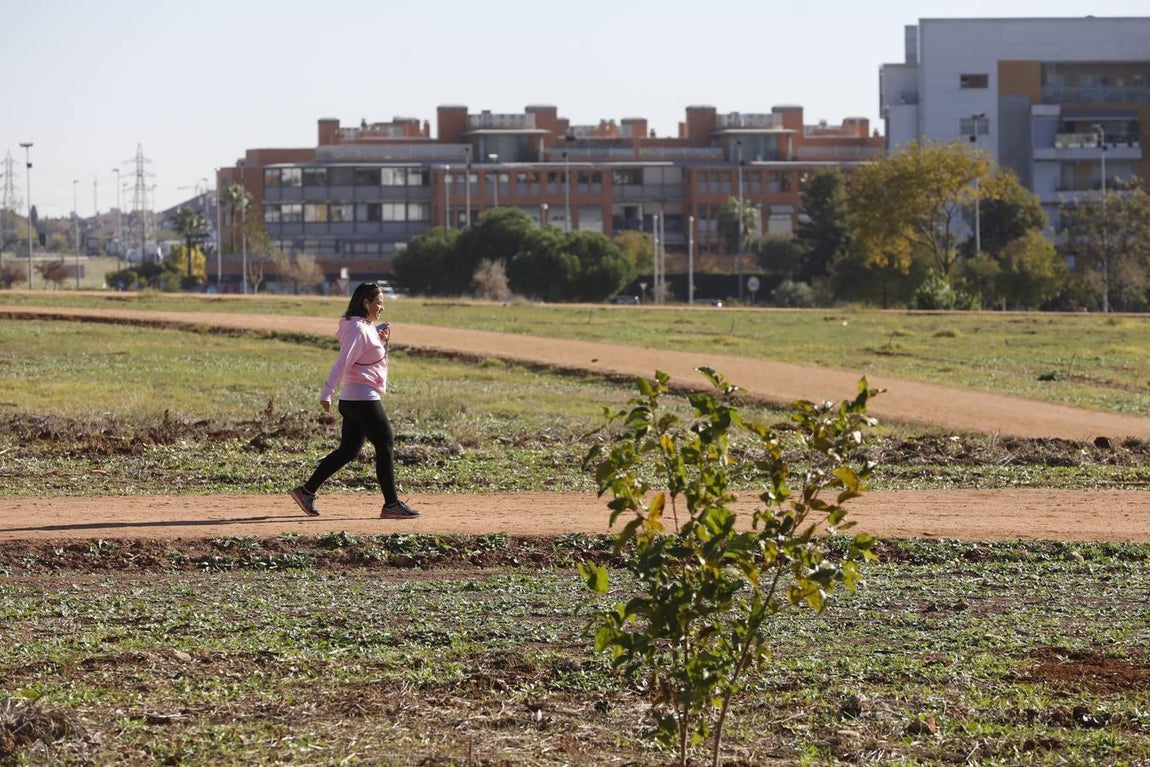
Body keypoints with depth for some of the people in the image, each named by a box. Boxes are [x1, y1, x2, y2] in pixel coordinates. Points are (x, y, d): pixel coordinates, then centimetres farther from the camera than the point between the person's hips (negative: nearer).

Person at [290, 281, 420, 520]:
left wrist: (382, 342, 11)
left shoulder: (367, 328, 15)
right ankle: (391, 504, 0)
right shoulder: (358, 330, -15)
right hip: (364, 399, -10)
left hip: (352, 400, 10)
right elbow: (342, 363, -22)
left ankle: (307, 491, 12)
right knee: (386, 447, -4)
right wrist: (326, 393, -27)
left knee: (348, 450, 11)